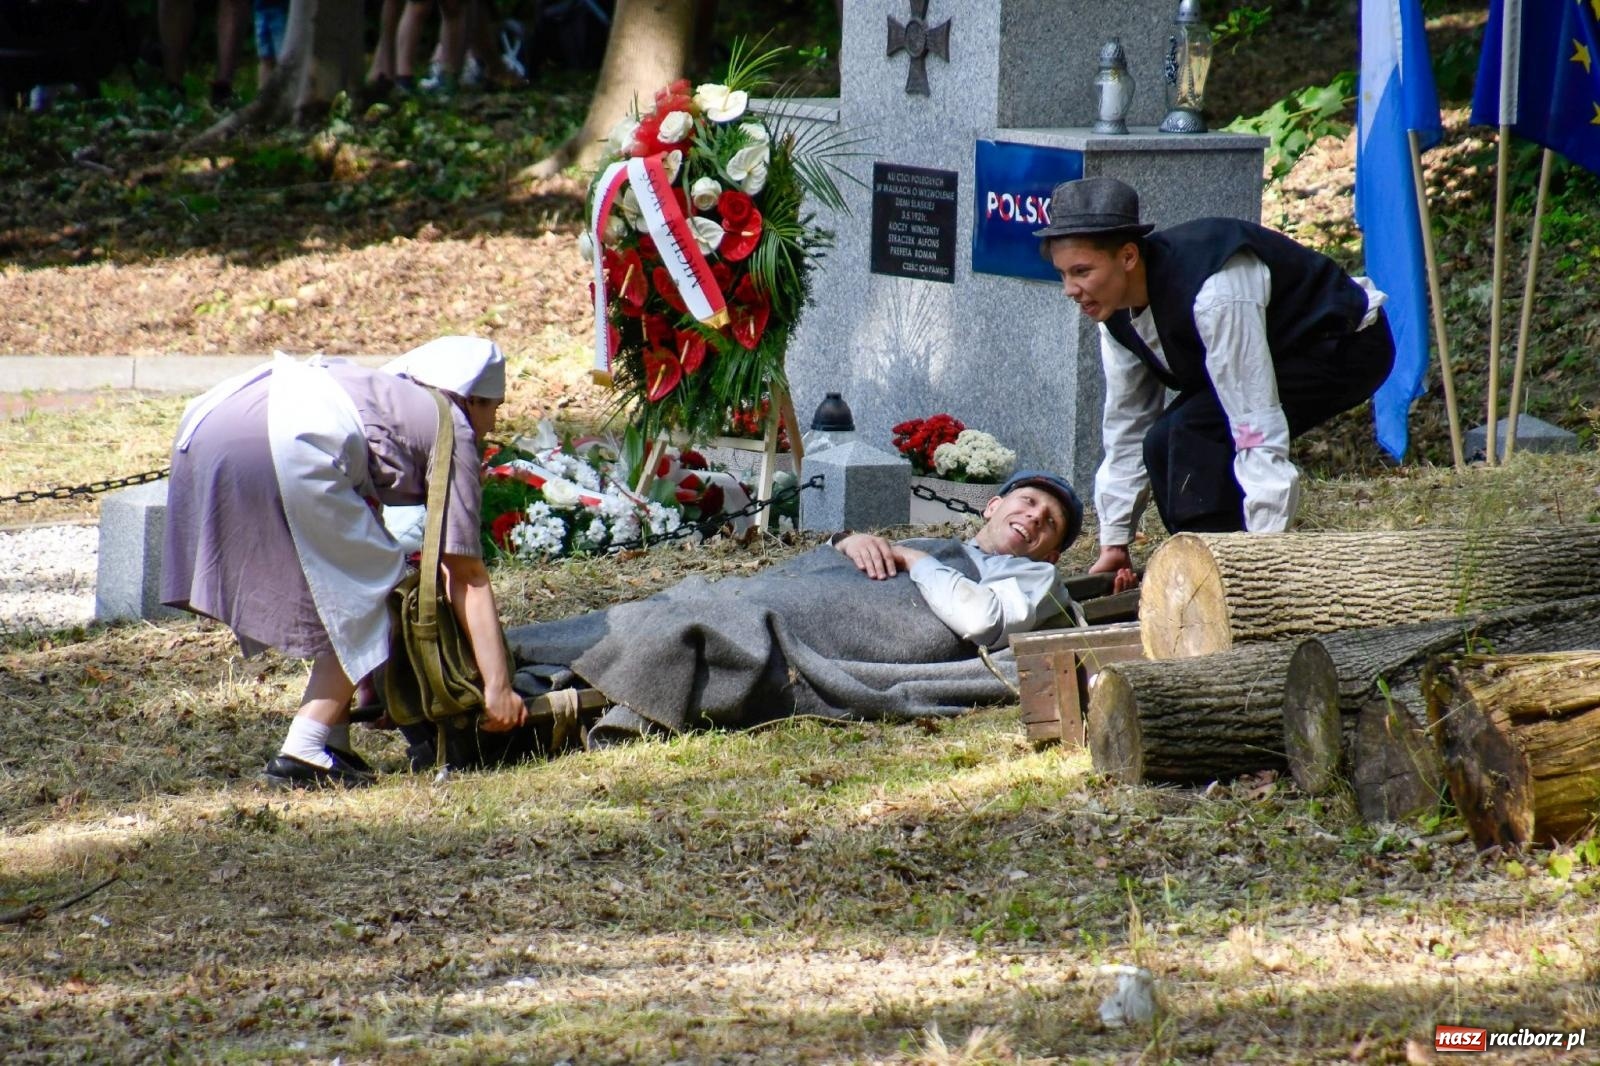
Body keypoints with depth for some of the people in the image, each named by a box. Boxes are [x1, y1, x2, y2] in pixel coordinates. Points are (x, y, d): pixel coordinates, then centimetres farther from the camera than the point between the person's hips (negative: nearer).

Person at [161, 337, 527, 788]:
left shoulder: (384, 391, 39)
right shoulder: (450, 428, 17)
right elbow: (466, 575, 12)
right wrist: (498, 686, 12)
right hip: (286, 445, -8)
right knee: (367, 588, 6)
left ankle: (332, 743, 19)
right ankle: (303, 752, -4)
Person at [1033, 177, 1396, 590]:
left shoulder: (1213, 293, -36)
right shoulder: (1116, 308, -9)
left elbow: (1258, 427, -36)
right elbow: (1126, 423, 2)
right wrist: (1114, 544, 5)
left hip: (1345, 346, -9)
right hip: (1284, 350, 9)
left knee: (1191, 433, -25)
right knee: (1163, 445, -6)